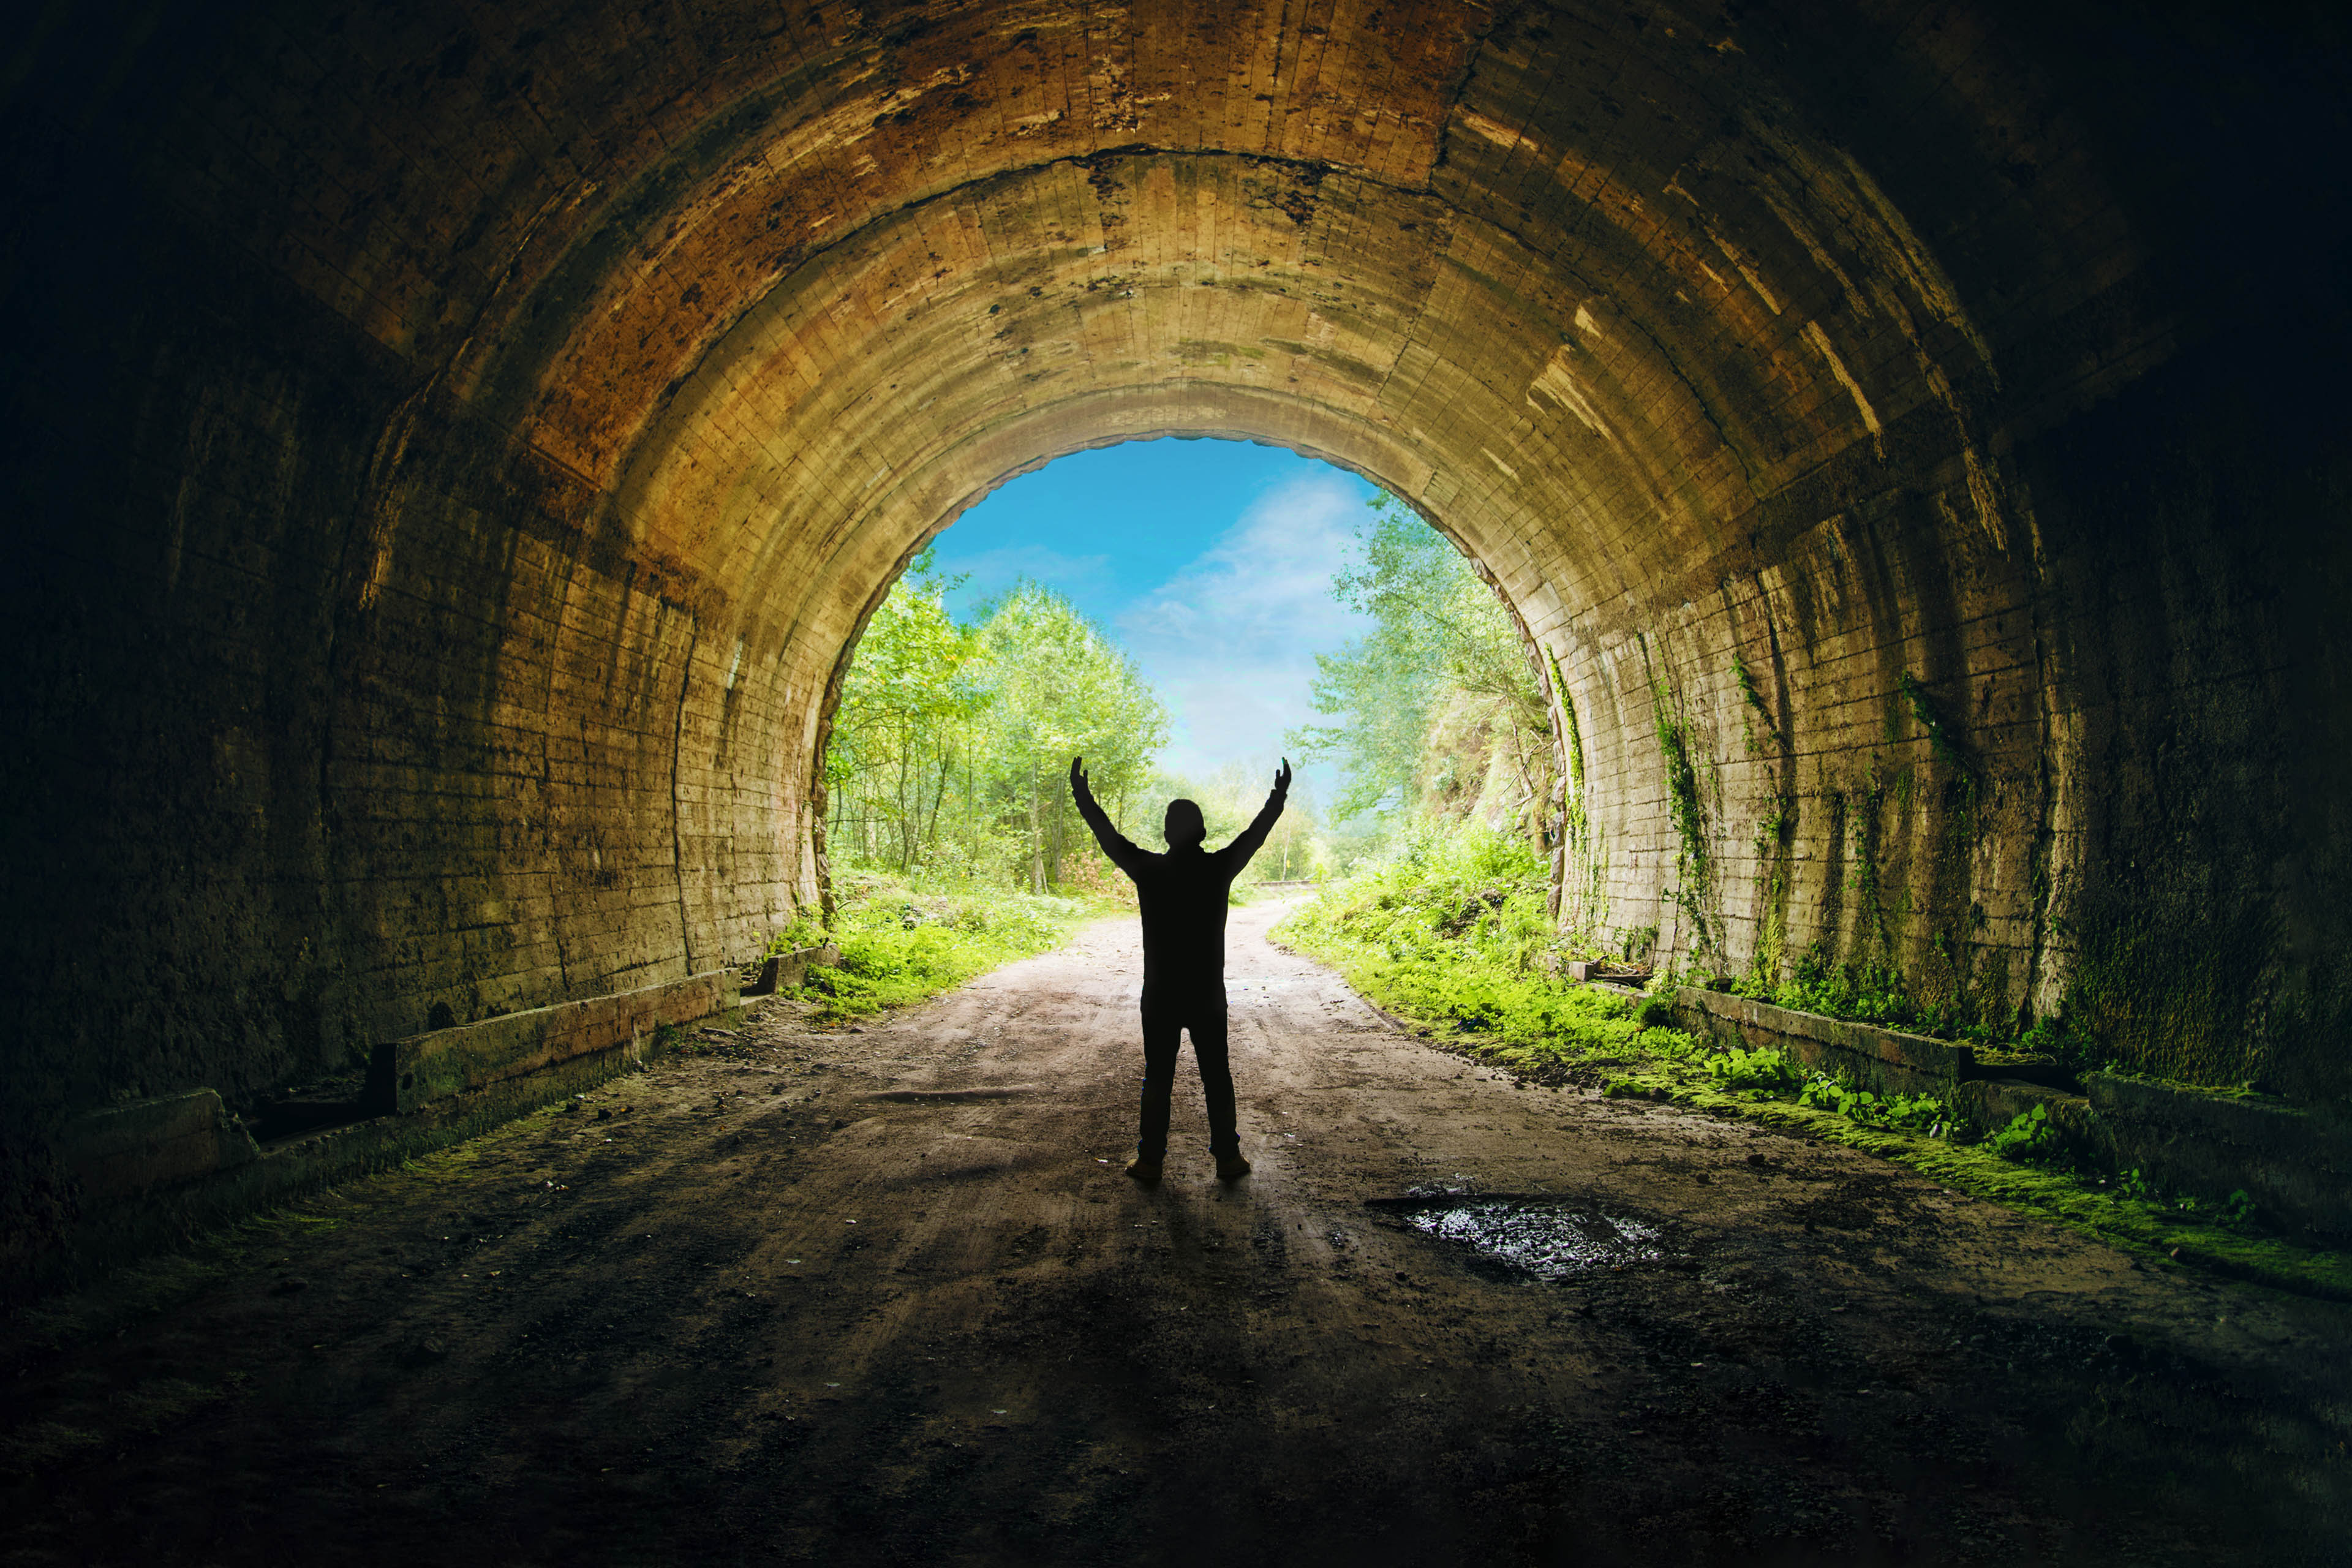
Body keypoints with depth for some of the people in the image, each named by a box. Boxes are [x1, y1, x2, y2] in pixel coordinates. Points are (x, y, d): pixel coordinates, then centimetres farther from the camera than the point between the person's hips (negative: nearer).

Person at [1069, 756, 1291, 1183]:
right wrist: (1279, 797, 19)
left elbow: (1108, 836, 2)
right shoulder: (1219, 869, -6)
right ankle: (1227, 1158, 12)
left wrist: (1082, 795, 12)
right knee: (1217, 1076, 9)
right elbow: (1257, 833, 6)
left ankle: (1150, 1160, 11)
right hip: (1209, 997, 0)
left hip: (1160, 997, 0)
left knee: (1157, 1078, 7)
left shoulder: (1150, 870, -7)